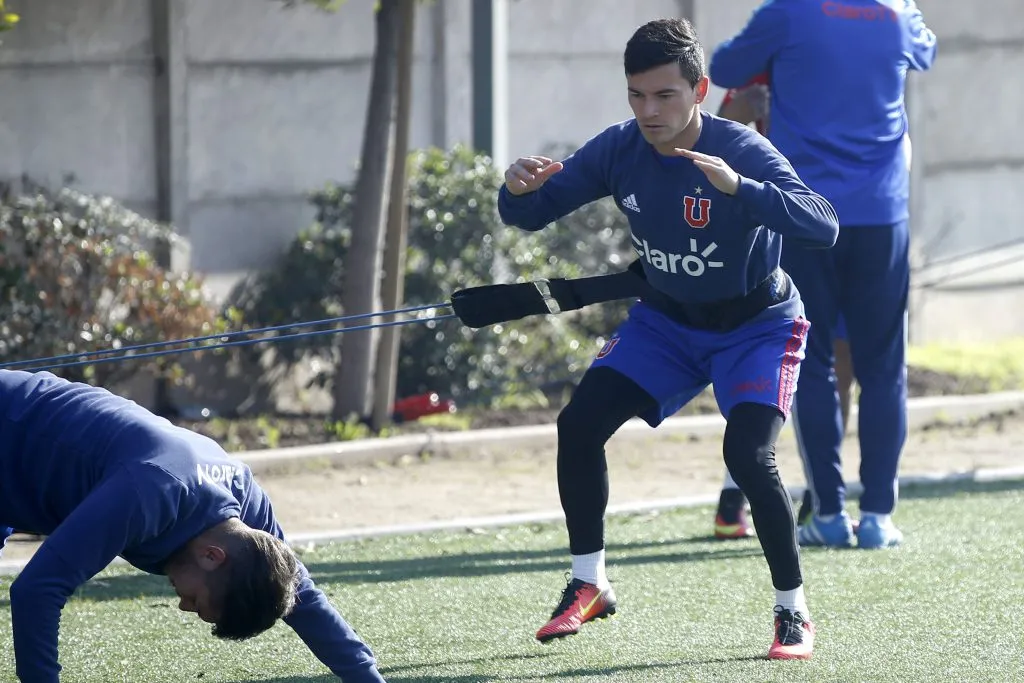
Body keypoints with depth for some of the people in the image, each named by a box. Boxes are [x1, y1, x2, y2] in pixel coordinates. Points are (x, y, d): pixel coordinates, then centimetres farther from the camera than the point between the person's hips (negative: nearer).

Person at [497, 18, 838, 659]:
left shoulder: (743, 150, -29)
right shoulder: (619, 150, -15)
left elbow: (824, 227, -42)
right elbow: (532, 214, -7)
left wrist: (737, 186, -57)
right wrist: (519, 191, -32)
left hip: (757, 323, -5)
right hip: (667, 317, 5)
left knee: (748, 455, -24)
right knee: (579, 425, -8)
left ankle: (794, 613, -6)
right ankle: (589, 586, 10)